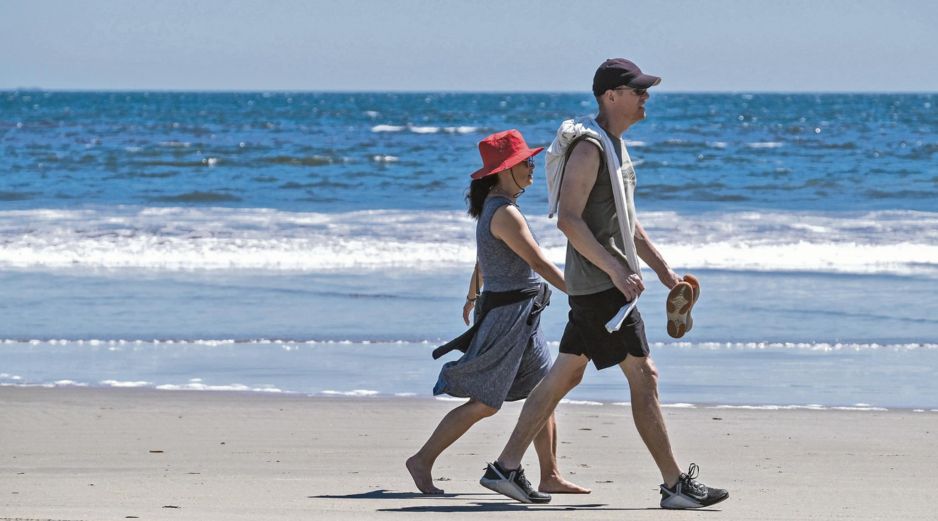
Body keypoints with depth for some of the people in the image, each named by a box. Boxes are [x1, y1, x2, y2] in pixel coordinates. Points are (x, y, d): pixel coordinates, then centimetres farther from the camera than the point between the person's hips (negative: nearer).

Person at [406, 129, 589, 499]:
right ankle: (423, 461, -1)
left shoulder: (494, 205, 11)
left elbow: (482, 257, 26)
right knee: (484, 403, -8)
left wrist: (473, 297, 41)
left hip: (521, 316, 10)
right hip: (507, 313, -10)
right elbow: (540, 264, -21)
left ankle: (550, 476, 13)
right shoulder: (506, 214, -19)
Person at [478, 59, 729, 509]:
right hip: (600, 283, -10)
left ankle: (506, 468, 14)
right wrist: (616, 270, -26)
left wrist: (664, 270, 21)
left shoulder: (614, 146, 17)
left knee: (565, 374, 11)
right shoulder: (589, 148, -15)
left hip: (605, 282, 10)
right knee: (643, 377, -7)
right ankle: (676, 485, -4)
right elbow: (568, 219, -22)